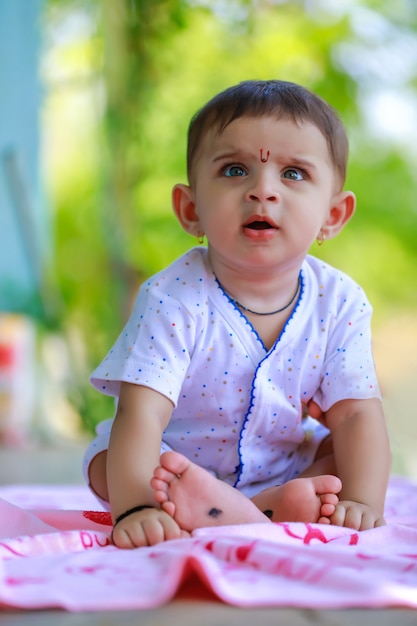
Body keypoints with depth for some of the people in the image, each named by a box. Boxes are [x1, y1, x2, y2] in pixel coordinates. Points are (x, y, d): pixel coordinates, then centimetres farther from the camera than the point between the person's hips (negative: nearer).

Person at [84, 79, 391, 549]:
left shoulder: (339, 303, -15)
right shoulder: (175, 300, -27)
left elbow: (357, 413, -16)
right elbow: (141, 413, -35)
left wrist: (362, 503, -31)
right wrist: (135, 507, -49)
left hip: (287, 466, 3)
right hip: (178, 470, -3)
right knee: (110, 465, -26)